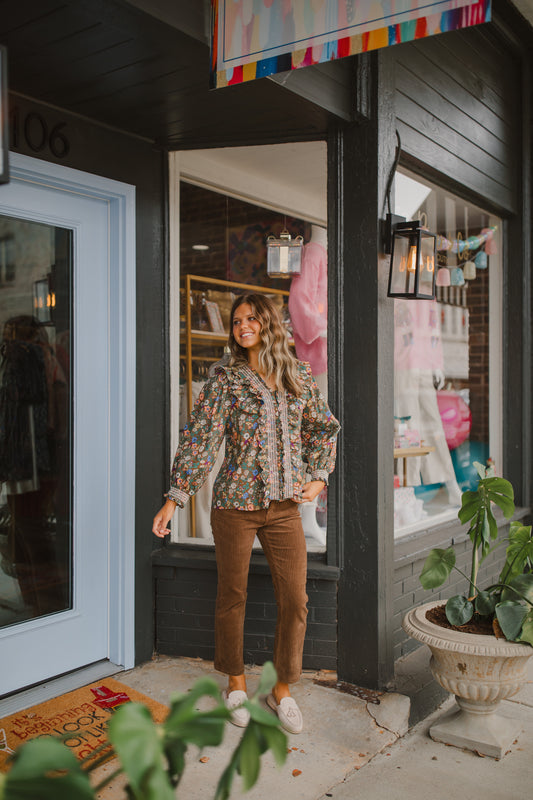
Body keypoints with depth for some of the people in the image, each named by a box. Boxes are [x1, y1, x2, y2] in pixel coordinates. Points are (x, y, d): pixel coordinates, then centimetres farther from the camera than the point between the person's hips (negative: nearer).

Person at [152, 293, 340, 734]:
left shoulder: (300, 375, 7)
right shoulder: (226, 378, -1)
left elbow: (324, 427, 18)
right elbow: (200, 436, -6)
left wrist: (319, 477, 6)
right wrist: (174, 498, -11)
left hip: (285, 504, 2)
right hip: (235, 502, -2)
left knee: (295, 600, 3)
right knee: (232, 595, 9)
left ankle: (283, 690, 23)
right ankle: (236, 684, 31)